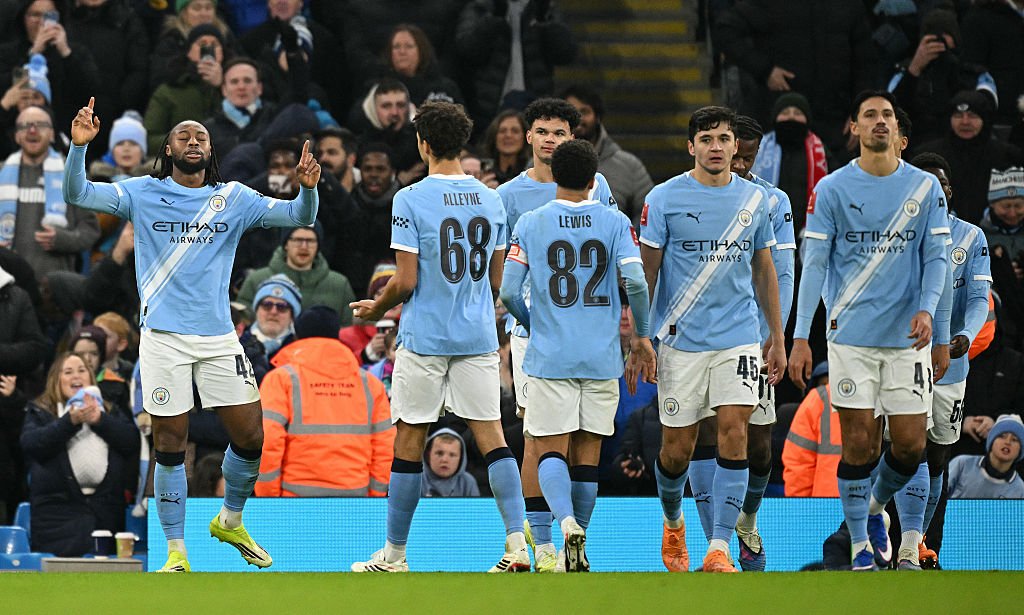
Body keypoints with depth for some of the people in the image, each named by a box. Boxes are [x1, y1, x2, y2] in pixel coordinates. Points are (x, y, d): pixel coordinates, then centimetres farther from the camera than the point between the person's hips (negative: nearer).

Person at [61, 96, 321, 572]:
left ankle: (230, 522, 28)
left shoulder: (234, 199, 7)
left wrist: (307, 189, -19)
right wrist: (79, 146, -21)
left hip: (219, 337, 2)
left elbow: (298, 216, 3)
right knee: (170, 445, 0)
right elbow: (78, 194, -4)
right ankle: (175, 554, 10)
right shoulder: (144, 194, 3)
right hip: (163, 337, -2)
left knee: (250, 438, 2)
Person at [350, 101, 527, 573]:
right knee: (490, 436, 3)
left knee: (409, 441, 4)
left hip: (425, 336, -4)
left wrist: (376, 308, 9)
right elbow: (495, 280, 12)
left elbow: (406, 281, -11)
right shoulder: (491, 200, 6)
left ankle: (395, 554, 11)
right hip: (479, 335, 4)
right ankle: (518, 544, -9)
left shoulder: (411, 199, -10)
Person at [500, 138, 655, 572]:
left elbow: (508, 293, -4)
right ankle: (578, 553, 13)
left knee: (550, 451, -1)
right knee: (588, 453, 10)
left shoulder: (530, 224, 0)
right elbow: (636, 281, -10)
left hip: (549, 356, -1)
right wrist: (642, 335, 4)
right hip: (601, 357, 1)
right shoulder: (615, 222, 0)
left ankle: (567, 522, -28)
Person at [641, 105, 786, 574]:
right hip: (681, 340, -2)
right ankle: (673, 523, 36)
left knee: (734, 435, -13)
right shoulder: (664, 198, -3)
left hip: (738, 339, 2)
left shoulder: (754, 199, 7)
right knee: (678, 446, 5)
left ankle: (719, 549, -13)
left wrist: (777, 336, 15)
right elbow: (645, 272, 0)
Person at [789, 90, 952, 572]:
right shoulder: (832, 189, 1)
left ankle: (876, 507, 29)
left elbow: (936, 259, 7)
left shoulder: (925, 187, 6)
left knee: (910, 446, 0)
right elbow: (814, 262, 0)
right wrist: (800, 337, -6)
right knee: (860, 445, -5)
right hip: (851, 335, -2)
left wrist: (929, 312, -10)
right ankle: (860, 544, 8)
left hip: (909, 336, 2)